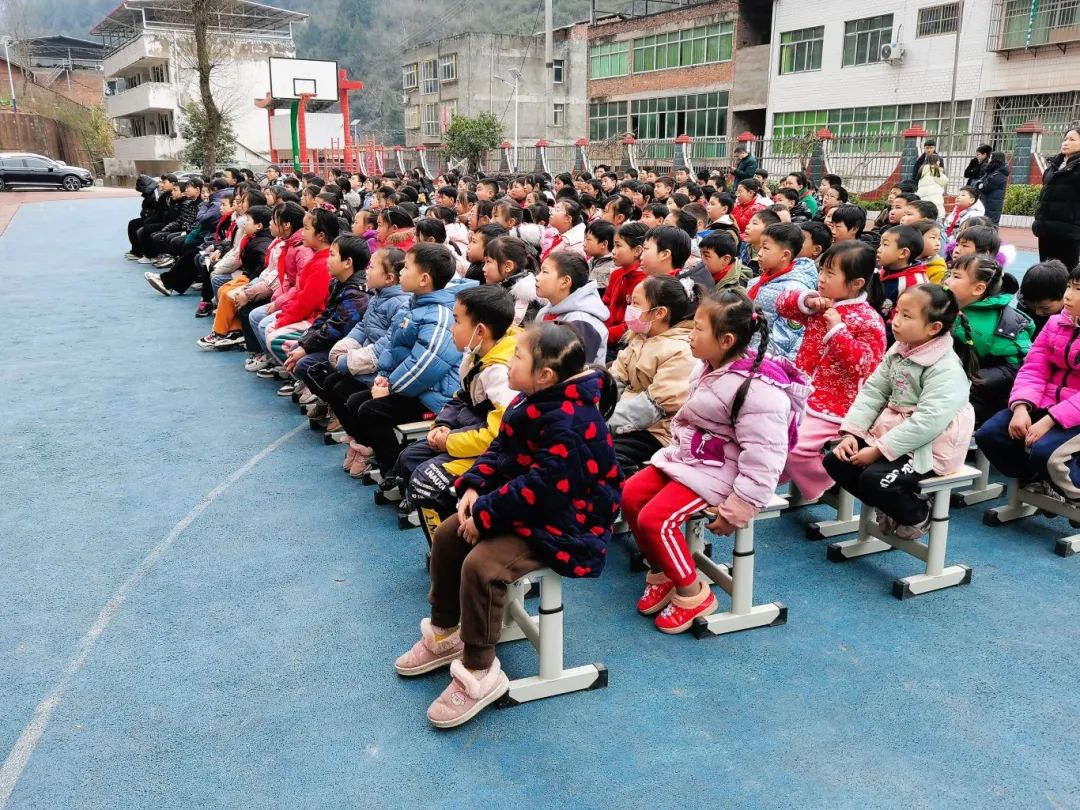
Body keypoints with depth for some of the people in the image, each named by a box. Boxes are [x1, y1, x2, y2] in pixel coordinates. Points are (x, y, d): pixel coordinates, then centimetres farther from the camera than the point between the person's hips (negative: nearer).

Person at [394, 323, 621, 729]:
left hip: (561, 522, -10)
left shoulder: (568, 421, -28)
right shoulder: (532, 402, 3)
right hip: (521, 502, 11)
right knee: (447, 535, 5)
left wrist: (486, 512, -23)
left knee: (481, 565, -26)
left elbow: (543, 486, -31)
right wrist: (474, 486, -7)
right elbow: (501, 451, 9)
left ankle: (480, 673, -8)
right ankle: (444, 634, 22)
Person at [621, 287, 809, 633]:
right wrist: (675, 451, 20)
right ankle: (661, 575, 18)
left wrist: (736, 509, -24)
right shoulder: (710, 366, 1)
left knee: (656, 519, -19)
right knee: (631, 495, 2)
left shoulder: (758, 389, -27)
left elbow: (763, 459, -26)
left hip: (716, 471, -9)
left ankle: (693, 595, 1)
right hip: (685, 455, 9)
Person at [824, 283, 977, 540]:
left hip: (928, 447, -8)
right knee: (835, 460, -4)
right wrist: (850, 432, -10)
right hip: (890, 433, 8)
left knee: (872, 478, -27)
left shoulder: (947, 370, -21)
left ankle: (916, 515, 3)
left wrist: (879, 450, -27)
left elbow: (926, 423, -28)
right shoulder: (898, 351, 6)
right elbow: (872, 392, 3)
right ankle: (888, 505, 14)